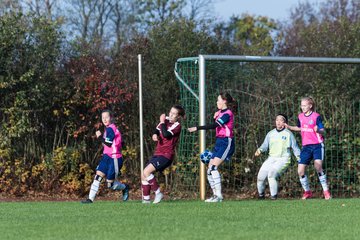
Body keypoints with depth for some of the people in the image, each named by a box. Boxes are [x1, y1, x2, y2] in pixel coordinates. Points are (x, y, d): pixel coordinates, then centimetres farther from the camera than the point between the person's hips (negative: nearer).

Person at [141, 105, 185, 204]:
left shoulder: (177, 126, -10)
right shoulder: (166, 120, 10)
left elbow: (166, 134, -24)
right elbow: (157, 129, 21)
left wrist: (162, 122, -12)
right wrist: (155, 134, -2)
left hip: (166, 155, -8)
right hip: (158, 154, 8)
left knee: (146, 172, -22)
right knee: (143, 175, 4)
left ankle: (158, 193, -11)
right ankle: (146, 199, 10)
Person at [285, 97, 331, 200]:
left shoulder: (316, 116, -8)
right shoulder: (300, 117, 9)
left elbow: (323, 130, -12)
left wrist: (318, 130, -33)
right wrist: (289, 127, 16)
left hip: (317, 145, -6)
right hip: (306, 146, 6)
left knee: (318, 165, -26)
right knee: (300, 171, -2)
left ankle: (326, 191, -13)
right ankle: (307, 191, 19)